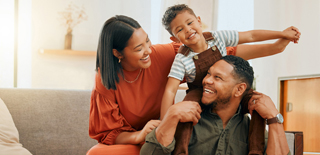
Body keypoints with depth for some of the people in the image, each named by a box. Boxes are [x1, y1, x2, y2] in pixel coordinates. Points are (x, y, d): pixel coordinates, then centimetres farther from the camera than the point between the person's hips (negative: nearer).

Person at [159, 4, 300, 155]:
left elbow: (250, 36, -6)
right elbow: (170, 91, -27)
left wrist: (282, 34, -5)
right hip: (200, 93, -3)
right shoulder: (182, 59, -22)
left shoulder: (217, 38, -14)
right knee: (188, 104, -38)